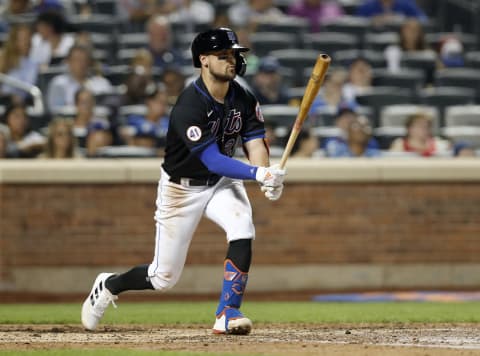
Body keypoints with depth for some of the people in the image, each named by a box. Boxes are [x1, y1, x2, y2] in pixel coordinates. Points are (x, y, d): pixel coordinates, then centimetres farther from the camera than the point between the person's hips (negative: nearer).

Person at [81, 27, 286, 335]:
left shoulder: (243, 99, -8)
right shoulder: (190, 107, -29)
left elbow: (256, 142, -14)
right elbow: (212, 159, -35)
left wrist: (268, 178, -35)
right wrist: (257, 173, -47)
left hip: (221, 182, 5)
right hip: (182, 188, -5)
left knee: (243, 229, -27)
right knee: (164, 277, 2)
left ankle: (228, 314, -18)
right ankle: (109, 285, 34)